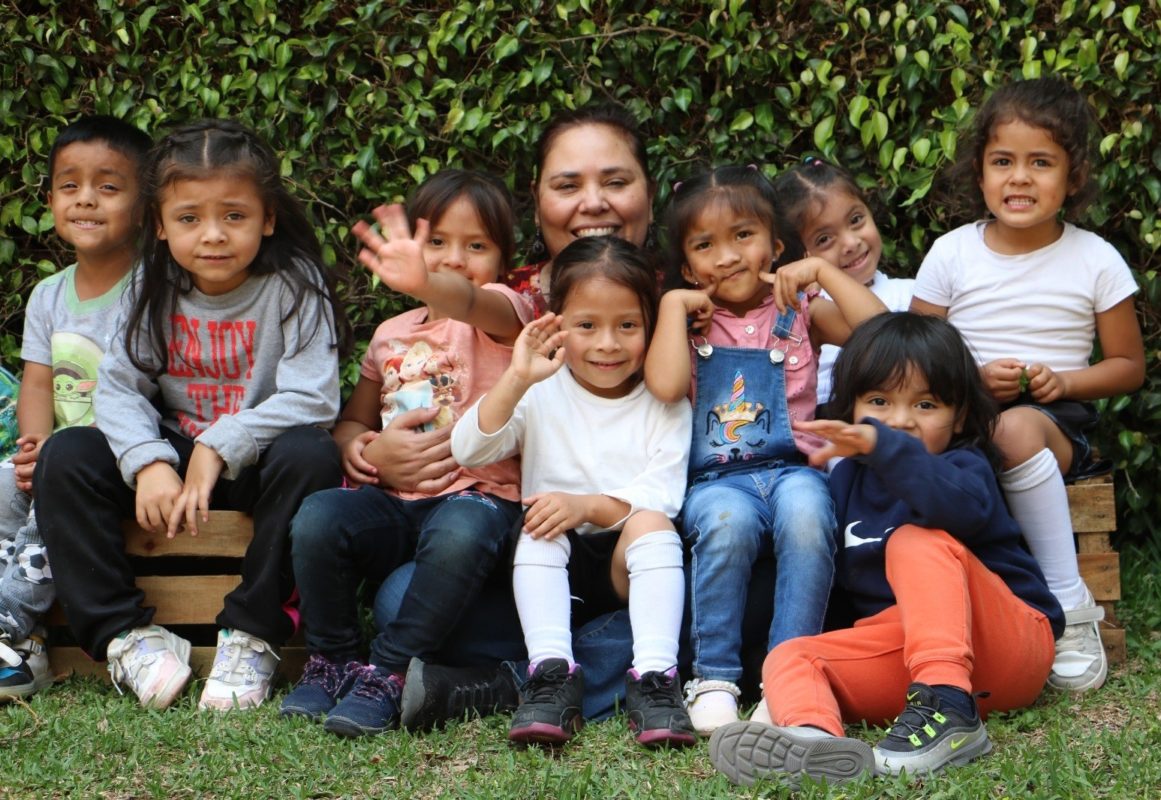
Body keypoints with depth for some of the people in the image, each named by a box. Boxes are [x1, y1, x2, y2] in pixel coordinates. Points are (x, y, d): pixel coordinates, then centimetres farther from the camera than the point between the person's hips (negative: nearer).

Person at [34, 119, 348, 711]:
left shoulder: (293, 286, -13)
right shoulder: (156, 289, -1)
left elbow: (311, 399, -23)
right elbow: (118, 386, -8)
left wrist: (218, 447, -28)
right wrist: (149, 462, -26)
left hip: (257, 462, -4)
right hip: (174, 456, 4)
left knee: (309, 455, -36)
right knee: (64, 456, -16)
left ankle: (251, 634, -24)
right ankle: (124, 631, -14)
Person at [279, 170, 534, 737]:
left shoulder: (502, 314, 1)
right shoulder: (391, 335, 19)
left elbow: (471, 303, -25)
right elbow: (354, 418, 29)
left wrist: (425, 284, -50)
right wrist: (352, 442, 2)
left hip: (476, 492, -5)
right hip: (391, 499, 5)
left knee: (459, 535, -39)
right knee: (317, 517, -26)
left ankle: (387, 674, -24)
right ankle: (332, 663, -6)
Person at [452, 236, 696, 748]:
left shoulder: (664, 406, 6)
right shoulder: (540, 395, 6)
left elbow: (662, 496, -8)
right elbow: (468, 450, -9)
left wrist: (588, 505, -25)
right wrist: (516, 379, -23)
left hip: (631, 564, -1)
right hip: (555, 567, 1)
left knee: (651, 523, -30)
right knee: (538, 526, -28)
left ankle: (654, 677, -38)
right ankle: (551, 675, -37)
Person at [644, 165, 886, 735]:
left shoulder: (799, 311, 15)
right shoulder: (690, 319, 15)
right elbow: (664, 386, -7)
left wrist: (823, 270, -3)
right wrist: (673, 304, 0)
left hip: (793, 468, 0)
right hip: (718, 479, 0)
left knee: (805, 513, -35)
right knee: (727, 521, -35)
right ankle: (714, 678, -25)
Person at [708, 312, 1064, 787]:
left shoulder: (965, 466, -6)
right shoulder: (848, 478, 12)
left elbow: (963, 507, -33)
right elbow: (838, 574, 20)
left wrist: (881, 444, -45)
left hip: (1013, 639, -6)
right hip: (903, 656, 6)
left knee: (916, 542, -26)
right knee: (787, 658, -12)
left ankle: (950, 711, -43)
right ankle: (815, 738, -50)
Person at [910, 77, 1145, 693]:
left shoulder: (1095, 260, 3)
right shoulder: (951, 254, 5)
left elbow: (1129, 365, 9)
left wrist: (1064, 380, -10)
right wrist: (974, 378, -11)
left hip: (1058, 422, -1)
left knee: (1017, 430, -39)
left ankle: (1069, 605, -28)